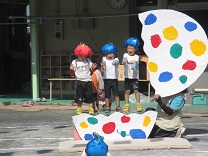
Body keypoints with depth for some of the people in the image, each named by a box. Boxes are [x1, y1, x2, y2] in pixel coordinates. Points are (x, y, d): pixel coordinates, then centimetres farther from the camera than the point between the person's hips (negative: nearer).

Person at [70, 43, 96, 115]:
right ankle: (79, 109, 11)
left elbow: (91, 69, 9)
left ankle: (91, 109, 9)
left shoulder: (88, 61, 4)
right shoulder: (75, 62, -2)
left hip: (88, 81, 1)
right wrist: (71, 69, -21)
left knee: (89, 95, 2)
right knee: (79, 96, 0)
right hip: (79, 81, -1)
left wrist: (93, 67, -12)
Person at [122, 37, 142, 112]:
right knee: (127, 91, 5)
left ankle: (138, 104, 3)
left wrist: (134, 66, -42)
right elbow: (124, 60, -16)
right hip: (127, 76, 1)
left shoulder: (136, 56, 0)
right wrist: (126, 61, -41)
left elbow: (135, 62, -19)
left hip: (135, 77, -1)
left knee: (136, 90, -6)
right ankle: (126, 105, 14)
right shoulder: (125, 55, 4)